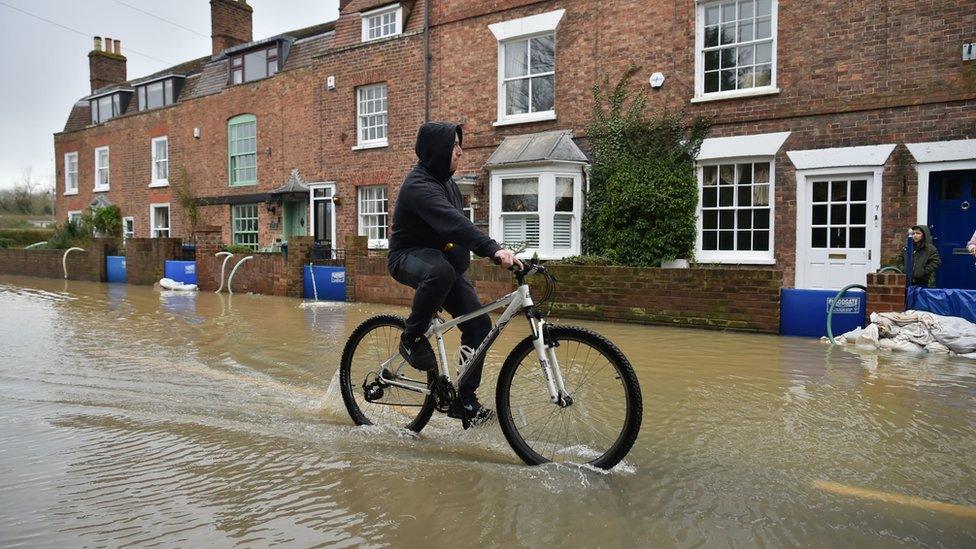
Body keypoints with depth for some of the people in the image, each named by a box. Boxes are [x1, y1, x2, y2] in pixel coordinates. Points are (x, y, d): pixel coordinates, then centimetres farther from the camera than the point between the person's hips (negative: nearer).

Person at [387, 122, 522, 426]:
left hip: (444, 260, 8)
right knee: (441, 272, -43)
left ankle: (465, 399, 7)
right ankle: (412, 338, -19)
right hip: (410, 257, -8)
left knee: (479, 325, -5)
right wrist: (494, 249, -47)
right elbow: (452, 222, -37)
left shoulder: (445, 181, 11)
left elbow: (459, 223, 17)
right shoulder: (419, 185, -21)